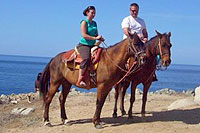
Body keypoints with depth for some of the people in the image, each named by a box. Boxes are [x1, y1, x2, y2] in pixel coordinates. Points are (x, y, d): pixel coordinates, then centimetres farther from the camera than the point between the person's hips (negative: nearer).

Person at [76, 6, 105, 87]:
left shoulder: (94, 23, 18)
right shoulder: (84, 22, -4)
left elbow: (96, 34, 23)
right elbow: (84, 35, -14)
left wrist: (100, 38, 1)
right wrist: (95, 38, -19)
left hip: (92, 45, 8)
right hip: (83, 45, -8)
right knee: (86, 59, -33)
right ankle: (79, 81, -32)